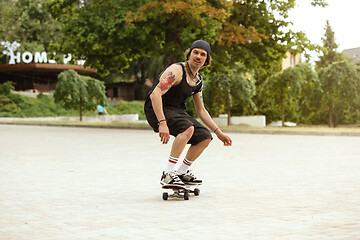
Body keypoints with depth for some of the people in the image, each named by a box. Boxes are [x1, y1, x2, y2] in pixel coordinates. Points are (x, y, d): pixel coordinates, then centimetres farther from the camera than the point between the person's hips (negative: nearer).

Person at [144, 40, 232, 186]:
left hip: (177, 111, 9)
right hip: (157, 110, -9)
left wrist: (218, 133, 14)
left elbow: (201, 110, 20)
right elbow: (155, 94, -29)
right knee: (188, 128, -33)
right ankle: (167, 174, -29)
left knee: (205, 138, 1)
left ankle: (182, 173, 18)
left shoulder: (198, 81, 10)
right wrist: (162, 123, -38)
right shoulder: (176, 71, -18)